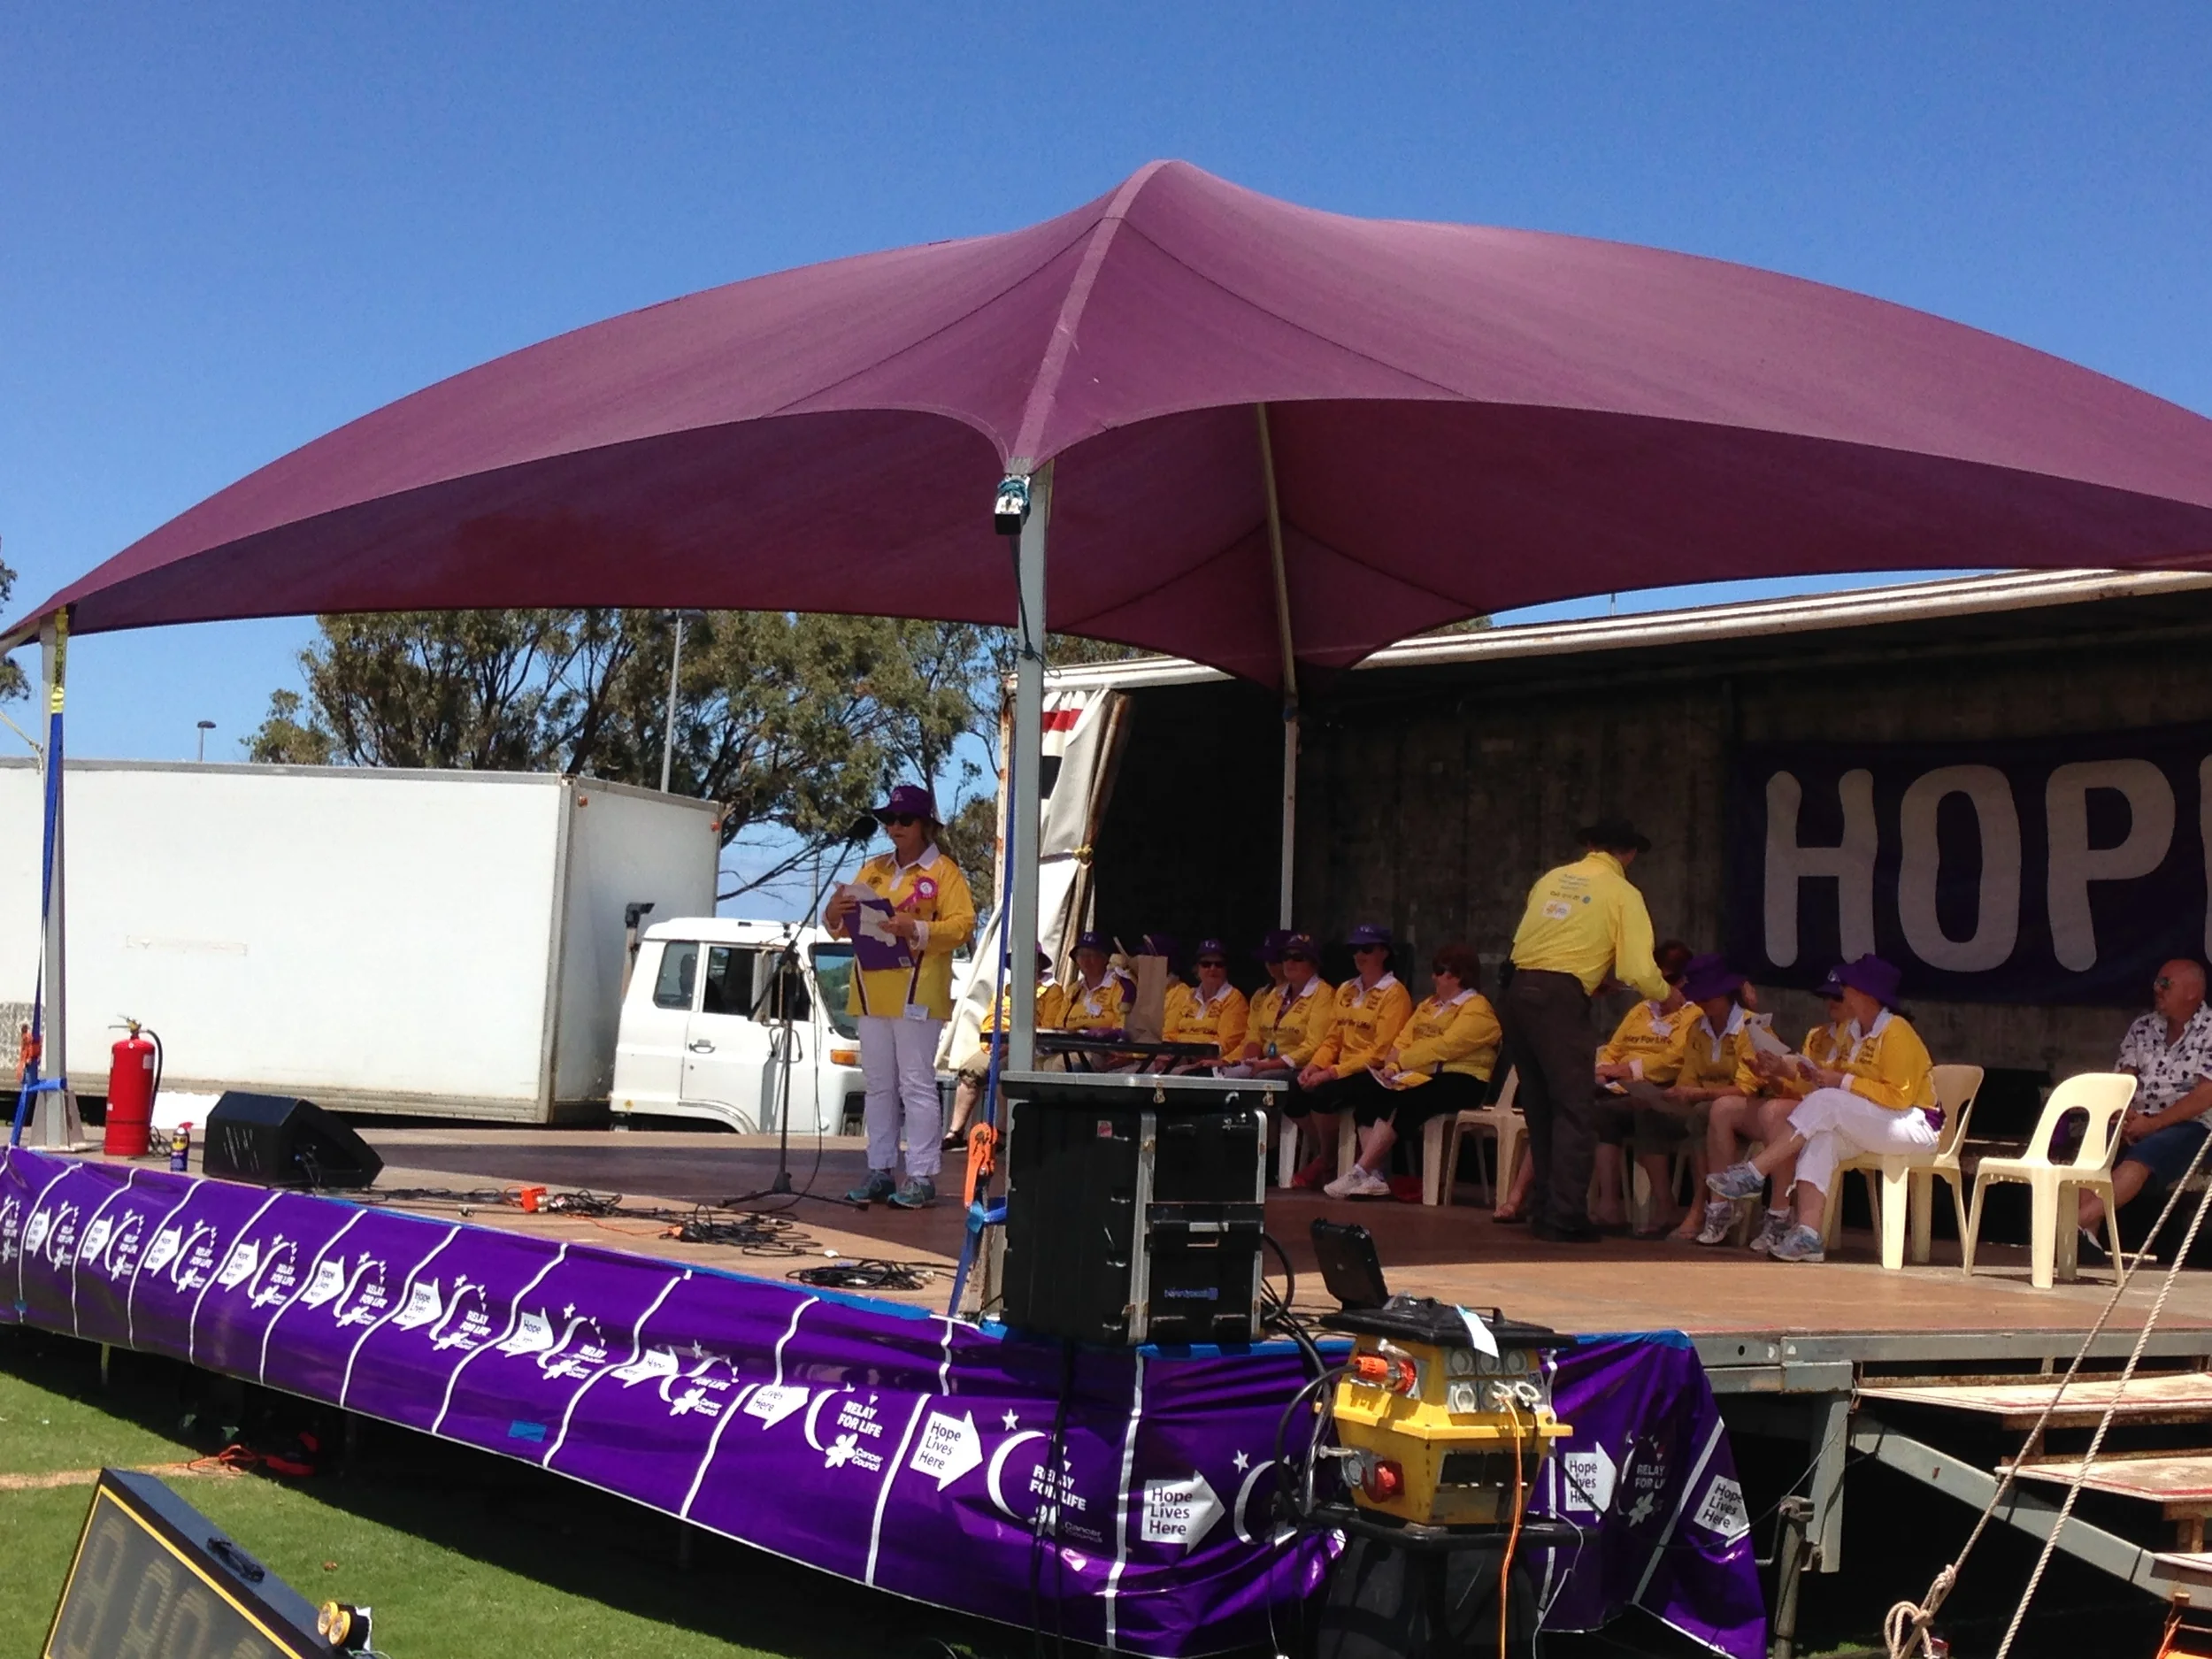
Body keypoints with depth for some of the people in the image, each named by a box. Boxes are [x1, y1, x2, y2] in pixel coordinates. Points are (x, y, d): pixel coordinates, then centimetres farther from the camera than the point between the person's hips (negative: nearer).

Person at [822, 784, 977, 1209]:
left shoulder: (944, 872, -1)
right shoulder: (873, 869, 17)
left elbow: (962, 925, -11)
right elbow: (845, 924, 18)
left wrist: (917, 930, -25)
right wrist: (835, 915, -6)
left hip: (917, 995, -6)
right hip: (872, 994, 6)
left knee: (917, 1084, -6)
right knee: (877, 1085, 9)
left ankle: (922, 1176, -4)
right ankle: (881, 1169, 14)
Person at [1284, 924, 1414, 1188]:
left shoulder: (1394, 993, -8)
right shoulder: (1345, 990, 16)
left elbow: (1381, 1050, -16)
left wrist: (1333, 1072, -21)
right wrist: (1314, 1065, -7)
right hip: (1342, 1071, 7)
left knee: (1321, 1094, -31)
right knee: (1292, 1095, -19)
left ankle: (1327, 1160, -5)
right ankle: (1325, 1151, 5)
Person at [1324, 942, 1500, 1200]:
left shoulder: (1477, 1010, -5)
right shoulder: (1430, 1004, 23)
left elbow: (1444, 1046, -17)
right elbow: (1404, 1039, 14)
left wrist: (1402, 1059, -12)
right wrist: (1393, 1066, -6)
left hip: (1459, 1081, -8)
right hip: (1422, 1076, 8)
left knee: (1402, 1102, -33)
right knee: (1368, 1089, -19)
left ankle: (1361, 1173, -30)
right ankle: (1375, 1176, -27)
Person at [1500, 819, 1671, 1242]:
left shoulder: (1551, 878, 17)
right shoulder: (1623, 894, 1)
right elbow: (1639, 970, -8)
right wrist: (1667, 996, 13)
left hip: (1519, 990, 6)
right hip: (1561, 999, -6)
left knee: (1539, 1108, 15)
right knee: (1574, 1110, -2)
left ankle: (1544, 1208, 20)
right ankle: (1564, 1218, -8)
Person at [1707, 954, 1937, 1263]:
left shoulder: (1896, 1033, -12)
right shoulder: (1860, 1033, 16)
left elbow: (1899, 1095, -20)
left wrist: (1844, 1082, -19)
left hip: (1914, 1126, -8)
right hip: (1874, 1127, 8)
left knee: (1825, 1103, -26)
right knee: (1822, 1139, -21)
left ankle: (1754, 1174, -24)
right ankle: (1807, 1235, -34)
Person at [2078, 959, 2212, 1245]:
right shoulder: (2143, 1028, 15)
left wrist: (2153, 1124, -16)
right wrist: (2125, 1116, -14)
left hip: (2187, 1127, -5)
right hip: (2138, 1123, 5)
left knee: (2139, 1159, -35)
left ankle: (2078, 1220, -52)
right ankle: (2086, 1236, -42)